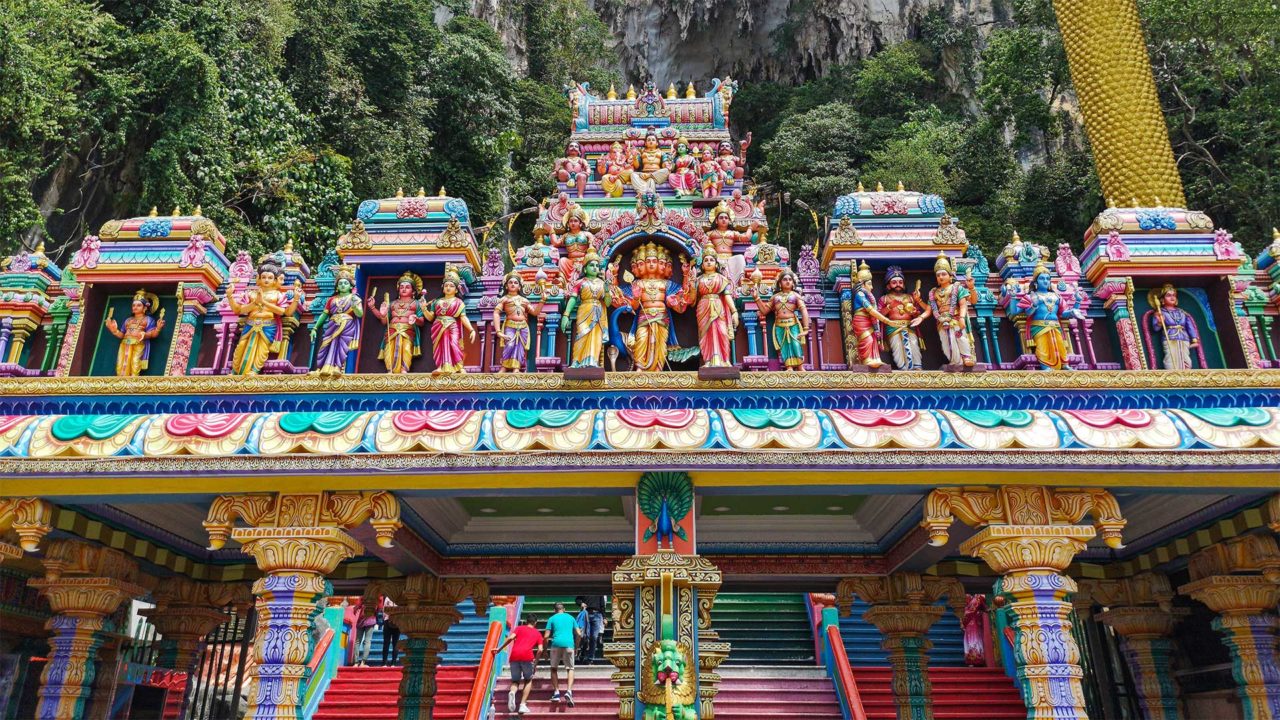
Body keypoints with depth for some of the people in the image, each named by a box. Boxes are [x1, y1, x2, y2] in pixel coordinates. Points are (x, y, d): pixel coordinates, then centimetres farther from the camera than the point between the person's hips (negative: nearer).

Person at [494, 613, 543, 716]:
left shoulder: (519, 628, 24)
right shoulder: (538, 633, 24)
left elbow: (510, 638, 6)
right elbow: (540, 650, 10)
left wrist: (499, 648, 11)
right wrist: (535, 662, 19)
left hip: (514, 655, 1)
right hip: (527, 656, -1)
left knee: (515, 681, 13)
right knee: (528, 680, 19)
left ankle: (512, 692, -22)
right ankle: (523, 705, 4)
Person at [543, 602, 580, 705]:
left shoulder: (552, 619, 13)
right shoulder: (570, 617, 20)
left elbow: (546, 636, 4)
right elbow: (578, 634, 15)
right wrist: (576, 646, 26)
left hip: (556, 644, -1)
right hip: (569, 644, 1)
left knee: (554, 668, 16)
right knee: (570, 669, 9)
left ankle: (556, 693, 6)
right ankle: (569, 691, -13)